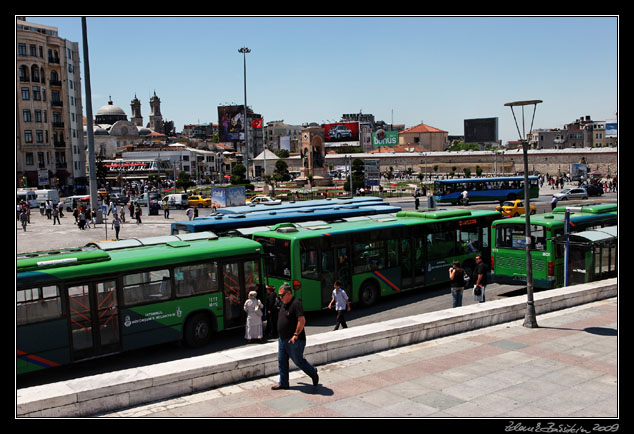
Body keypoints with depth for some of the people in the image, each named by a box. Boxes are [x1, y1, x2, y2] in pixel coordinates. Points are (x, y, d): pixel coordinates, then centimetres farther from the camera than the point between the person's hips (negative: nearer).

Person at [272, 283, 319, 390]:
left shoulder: (296, 304, -18)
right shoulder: (283, 304, 11)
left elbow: (302, 320, -25)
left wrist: (296, 335, -24)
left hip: (294, 341, -9)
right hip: (282, 339, 9)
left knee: (298, 361, 4)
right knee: (282, 362, 11)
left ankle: (314, 374, 25)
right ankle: (283, 383, 21)